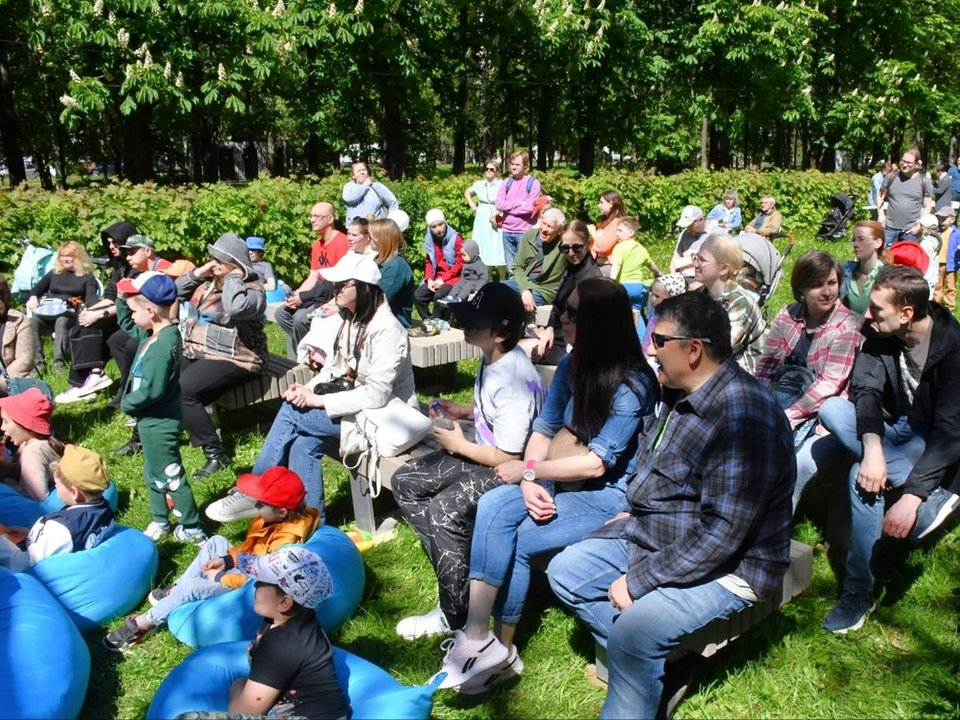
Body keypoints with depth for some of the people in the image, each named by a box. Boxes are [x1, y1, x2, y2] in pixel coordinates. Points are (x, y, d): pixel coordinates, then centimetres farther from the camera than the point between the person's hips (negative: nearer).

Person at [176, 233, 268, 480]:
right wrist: (196, 273, 4)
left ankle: (216, 454, -19)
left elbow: (236, 307, -35)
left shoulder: (252, 290, -12)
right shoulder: (209, 281, 13)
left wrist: (233, 278, -18)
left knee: (180, 391, -27)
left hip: (231, 360, -9)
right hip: (196, 354, 9)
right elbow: (175, 292, 19)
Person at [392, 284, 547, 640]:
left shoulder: (516, 380, -29)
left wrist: (459, 445, -12)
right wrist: (462, 411, 2)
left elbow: (509, 458, -24)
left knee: (444, 510, -27)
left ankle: (455, 615, -7)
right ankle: (456, 566, 8)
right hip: (486, 453, 10)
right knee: (405, 482, 5)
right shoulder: (492, 359, -2)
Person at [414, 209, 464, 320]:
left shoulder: (455, 238, -11)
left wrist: (443, 279, -15)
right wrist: (429, 279, -4)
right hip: (437, 279, 6)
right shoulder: (429, 240, 6)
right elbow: (428, 262, 14)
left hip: (454, 278, -6)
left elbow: (460, 264, -11)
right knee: (417, 296, -14)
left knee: (438, 296, -31)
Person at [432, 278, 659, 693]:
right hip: (563, 481, 6)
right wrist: (529, 483, -15)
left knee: (514, 541, -22)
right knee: (493, 506, -21)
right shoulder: (572, 366, 2)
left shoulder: (632, 385, -19)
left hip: (610, 494, -6)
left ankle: (499, 648, -4)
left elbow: (597, 463, -21)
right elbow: (543, 429, 2)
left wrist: (526, 470, -14)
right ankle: (480, 639, -20)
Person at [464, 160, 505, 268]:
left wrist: (494, 214, -26)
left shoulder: (501, 184, -10)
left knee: (497, 250, -5)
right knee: (483, 251, 11)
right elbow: (467, 192, 28)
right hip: (481, 221, 6)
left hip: (495, 221, -6)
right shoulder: (479, 184, 9)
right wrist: (472, 205, 14)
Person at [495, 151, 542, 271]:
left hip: (525, 232, -4)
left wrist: (508, 208, -5)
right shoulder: (506, 183, 11)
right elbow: (499, 204, 0)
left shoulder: (533, 183, -2)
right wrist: (519, 202, -9)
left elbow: (530, 207, -12)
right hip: (507, 231, 4)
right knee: (510, 268, 9)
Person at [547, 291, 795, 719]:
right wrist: (632, 515, 8)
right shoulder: (686, 396, 4)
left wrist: (640, 579, -24)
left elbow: (720, 534, -29)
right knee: (565, 570, 4)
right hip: (652, 537, 10)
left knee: (633, 630, -30)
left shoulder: (744, 415, -27)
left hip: (724, 567, -10)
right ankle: (650, 661, 3)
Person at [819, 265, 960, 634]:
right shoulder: (877, 334, -8)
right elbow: (866, 390, -17)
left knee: (864, 477, -33)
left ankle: (858, 591, -18)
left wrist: (911, 496, -39)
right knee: (831, 409, -25)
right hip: (894, 427, 6)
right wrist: (873, 447, -37)